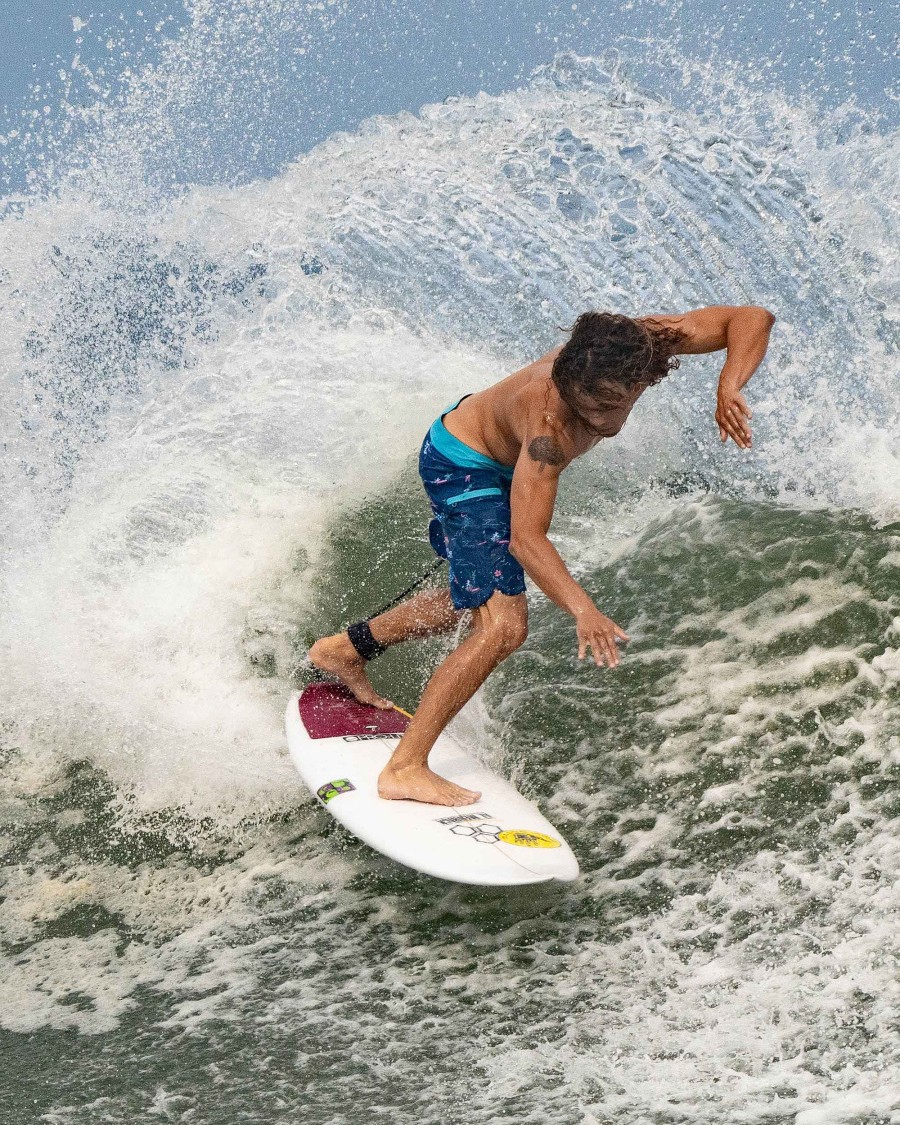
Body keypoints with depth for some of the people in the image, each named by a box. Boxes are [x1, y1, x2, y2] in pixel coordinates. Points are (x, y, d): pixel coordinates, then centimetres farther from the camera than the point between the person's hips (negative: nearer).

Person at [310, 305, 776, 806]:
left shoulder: (646, 341, -27)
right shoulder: (551, 423, -43)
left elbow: (753, 318, -20)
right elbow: (526, 538, -45)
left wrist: (729, 389, -38)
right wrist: (585, 611, -58)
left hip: (496, 459, 9)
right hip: (463, 466, -8)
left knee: (478, 598, 26)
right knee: (503, 625, -21)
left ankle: (346, 649, 41)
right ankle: (405, 769, -17)